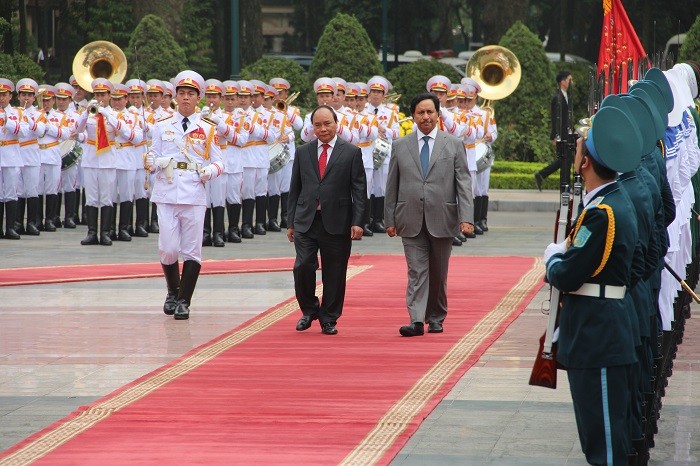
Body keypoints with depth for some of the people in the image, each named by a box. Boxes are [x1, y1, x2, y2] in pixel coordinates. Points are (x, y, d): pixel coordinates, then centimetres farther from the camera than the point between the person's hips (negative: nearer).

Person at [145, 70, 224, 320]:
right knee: (168, 249, -3)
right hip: (166, 194, 1)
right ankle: (173, 292, 21)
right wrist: (152, 162, -10)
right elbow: (154, 157, 13)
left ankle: (184, 301, 5)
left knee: (192, 251, -2)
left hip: (194, 196, 0)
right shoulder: (162, 126, 11)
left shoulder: (207, 129, 9)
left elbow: (219, 162, 9)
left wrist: (210, 171, -12)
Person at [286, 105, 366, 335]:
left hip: (337, 222, -1)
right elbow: (295, 189, 13)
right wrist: (291, 222, 8)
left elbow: (359, 190, 0)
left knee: (334, 273, 2)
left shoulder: (351, 153, 3)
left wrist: (357, 222, -9)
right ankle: (309, 310, 12)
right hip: (306, 221, 2)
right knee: (303, 266, -10)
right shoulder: (303, 152, 11)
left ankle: (328, 320, 15)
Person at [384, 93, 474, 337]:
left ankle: (436, 318, 22)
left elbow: (464, 183, 0)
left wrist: (466, 217, -10)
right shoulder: (400, 146, 8)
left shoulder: (454, 145, 5)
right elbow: (392, 186, 10)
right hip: (411, 221, 0)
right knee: (416, 271, -6)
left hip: (442, 220, 0)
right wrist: (390, 219, 5)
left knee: (438, 274, 9)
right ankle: (417, 321, -12)